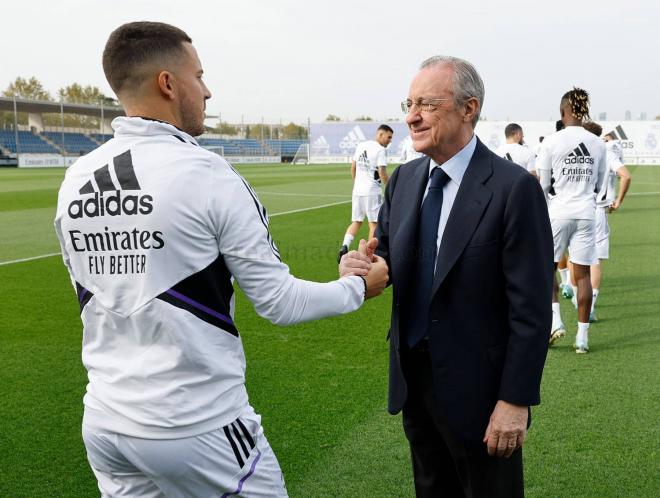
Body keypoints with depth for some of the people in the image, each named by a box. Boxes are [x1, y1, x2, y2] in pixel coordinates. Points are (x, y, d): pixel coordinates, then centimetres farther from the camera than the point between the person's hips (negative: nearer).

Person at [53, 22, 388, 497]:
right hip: (196, 427, -5)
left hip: (105, 422, 6)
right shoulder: (206, 174, -16)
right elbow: (279, 302, -12)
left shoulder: (75, 181, 1)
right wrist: (360, 287, 4)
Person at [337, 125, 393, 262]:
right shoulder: (380, 150, -10)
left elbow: (353, 168, 16)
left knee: (356, 222, 13)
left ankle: (344, 246, -5)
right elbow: (382, 173, -15)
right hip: (372, 191, -6)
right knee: (374, 223, 4)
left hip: (357, 190, 6)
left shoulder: (360, 145, 11)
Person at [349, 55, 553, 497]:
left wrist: (515, 400, -17)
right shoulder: (404, 179, 3)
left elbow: (531, 308, -17)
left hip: (477, 386, -6)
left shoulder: (514, 188, -17)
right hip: (413, 375, 6)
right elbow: (388, 254, 9)